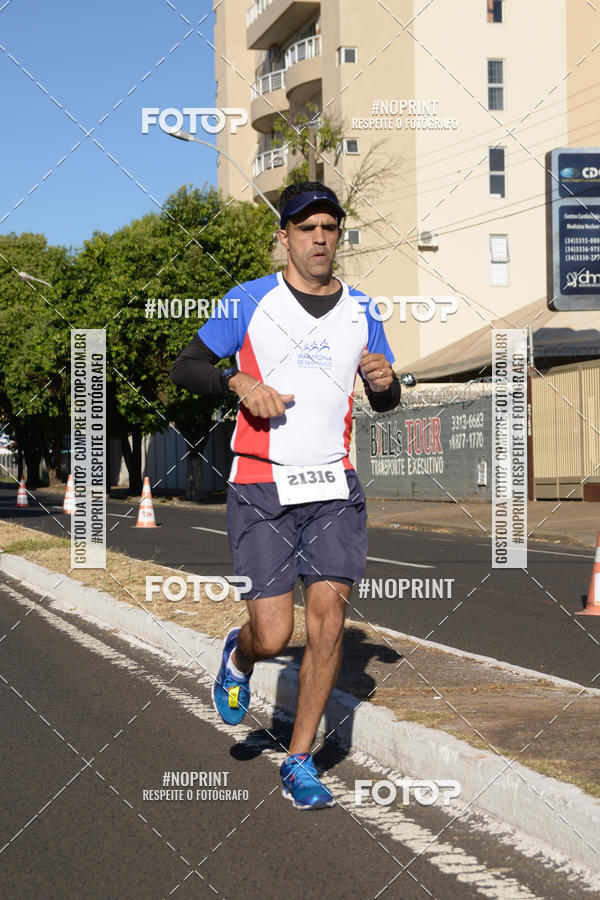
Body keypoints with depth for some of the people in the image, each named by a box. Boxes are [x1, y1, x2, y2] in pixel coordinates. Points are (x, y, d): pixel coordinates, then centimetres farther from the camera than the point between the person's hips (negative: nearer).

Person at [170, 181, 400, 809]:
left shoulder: (359, 311, 11)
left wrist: (384, 381, -3)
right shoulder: (251, 300, 2)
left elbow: (385, 404, 21)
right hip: (260, 486, -3)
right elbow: (184, 368, 4)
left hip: (334, 486, 3)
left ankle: (299, 762, 10)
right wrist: (239, 381, -14)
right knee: (273, 637, -7)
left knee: (328, 621, -6)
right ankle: (237, 657, 32)